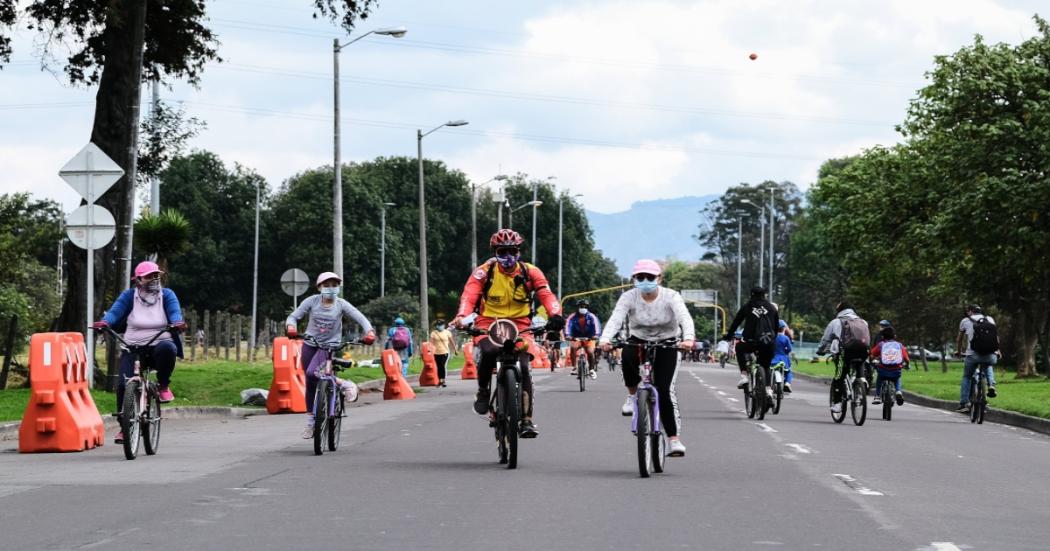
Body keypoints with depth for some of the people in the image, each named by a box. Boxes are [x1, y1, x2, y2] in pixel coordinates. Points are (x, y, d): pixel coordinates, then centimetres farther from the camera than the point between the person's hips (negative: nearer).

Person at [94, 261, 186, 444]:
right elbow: (115, 310, -8)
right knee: (124, 384, -17)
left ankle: (164, 386, -11)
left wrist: (177, 322, -34)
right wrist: (104, 322, -31)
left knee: (167, 348, -38)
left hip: (160, 344, -1)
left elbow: (174, 311, -10)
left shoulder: (167, 295, 7)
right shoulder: (129, 295, 6)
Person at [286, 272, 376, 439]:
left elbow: (360, 318, -13)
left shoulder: (341, 304, -7)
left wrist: (369, 331, -32)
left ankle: (345, 385, -8)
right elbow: (293, 316, -7)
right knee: (310, 384, 8)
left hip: (330, 346, -3)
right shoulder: (312, 301, -5)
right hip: (310, 345, 3)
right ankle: (310, 422, 20)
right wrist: (291, 327, -29)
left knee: (312, 374, -28)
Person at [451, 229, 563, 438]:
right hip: (488, 323, -1)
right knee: (489, 352, -34)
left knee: (523, 368, -17)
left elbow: (546, 295, -13)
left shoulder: (530, 272, -1)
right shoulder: (484, 272, -5)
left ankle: (527, 420, -8)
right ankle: (482, 391, -6)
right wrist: (461, 317, -39)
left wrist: (555, 314, -35)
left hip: (519, 325, 1)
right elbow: (469, 295, -18)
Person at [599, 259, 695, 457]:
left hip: (666, 344, -1)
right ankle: (632, 396, -9)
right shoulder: (629, 297, -13)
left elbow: (685, 318, -33)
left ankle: (674, 438, -11)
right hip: (638, 341, 1)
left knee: (665, 390, -16)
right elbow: (615, 319, -28)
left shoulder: (670, 297, -17)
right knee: (628, 356, -35)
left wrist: (688, 338, -54)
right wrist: (605, 339, -48)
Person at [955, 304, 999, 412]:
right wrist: (998, 350, 46)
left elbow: (959, 340, 26)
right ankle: (991, 385, 15)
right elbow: (996, 336, 30)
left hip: (973, 355, -2)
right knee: (989, 366, 37)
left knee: (966, 378, 20)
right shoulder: (990, 319, 17)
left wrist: (959, 351, 45)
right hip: (991, 357, 2)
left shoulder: (965, 321, 13)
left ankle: (964, 404, 13)